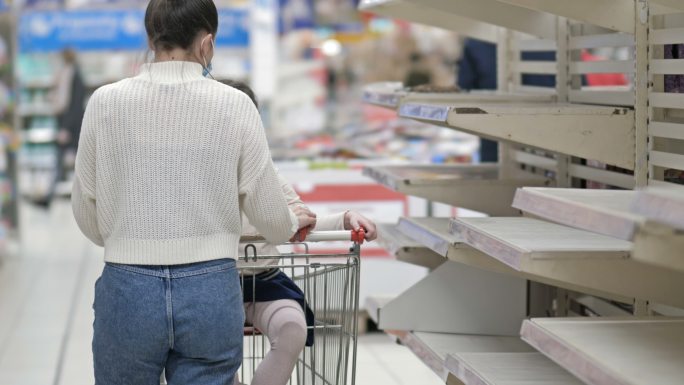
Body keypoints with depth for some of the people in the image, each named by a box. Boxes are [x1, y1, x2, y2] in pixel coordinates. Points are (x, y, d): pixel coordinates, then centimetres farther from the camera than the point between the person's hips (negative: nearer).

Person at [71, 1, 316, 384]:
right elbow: (270, 214, 1)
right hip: (210, 292, 0)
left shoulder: (105, 103, -2)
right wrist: (293, 223, 25)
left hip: (128, 291, 1)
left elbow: (87, 212, 8)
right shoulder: (234, 105, -5)